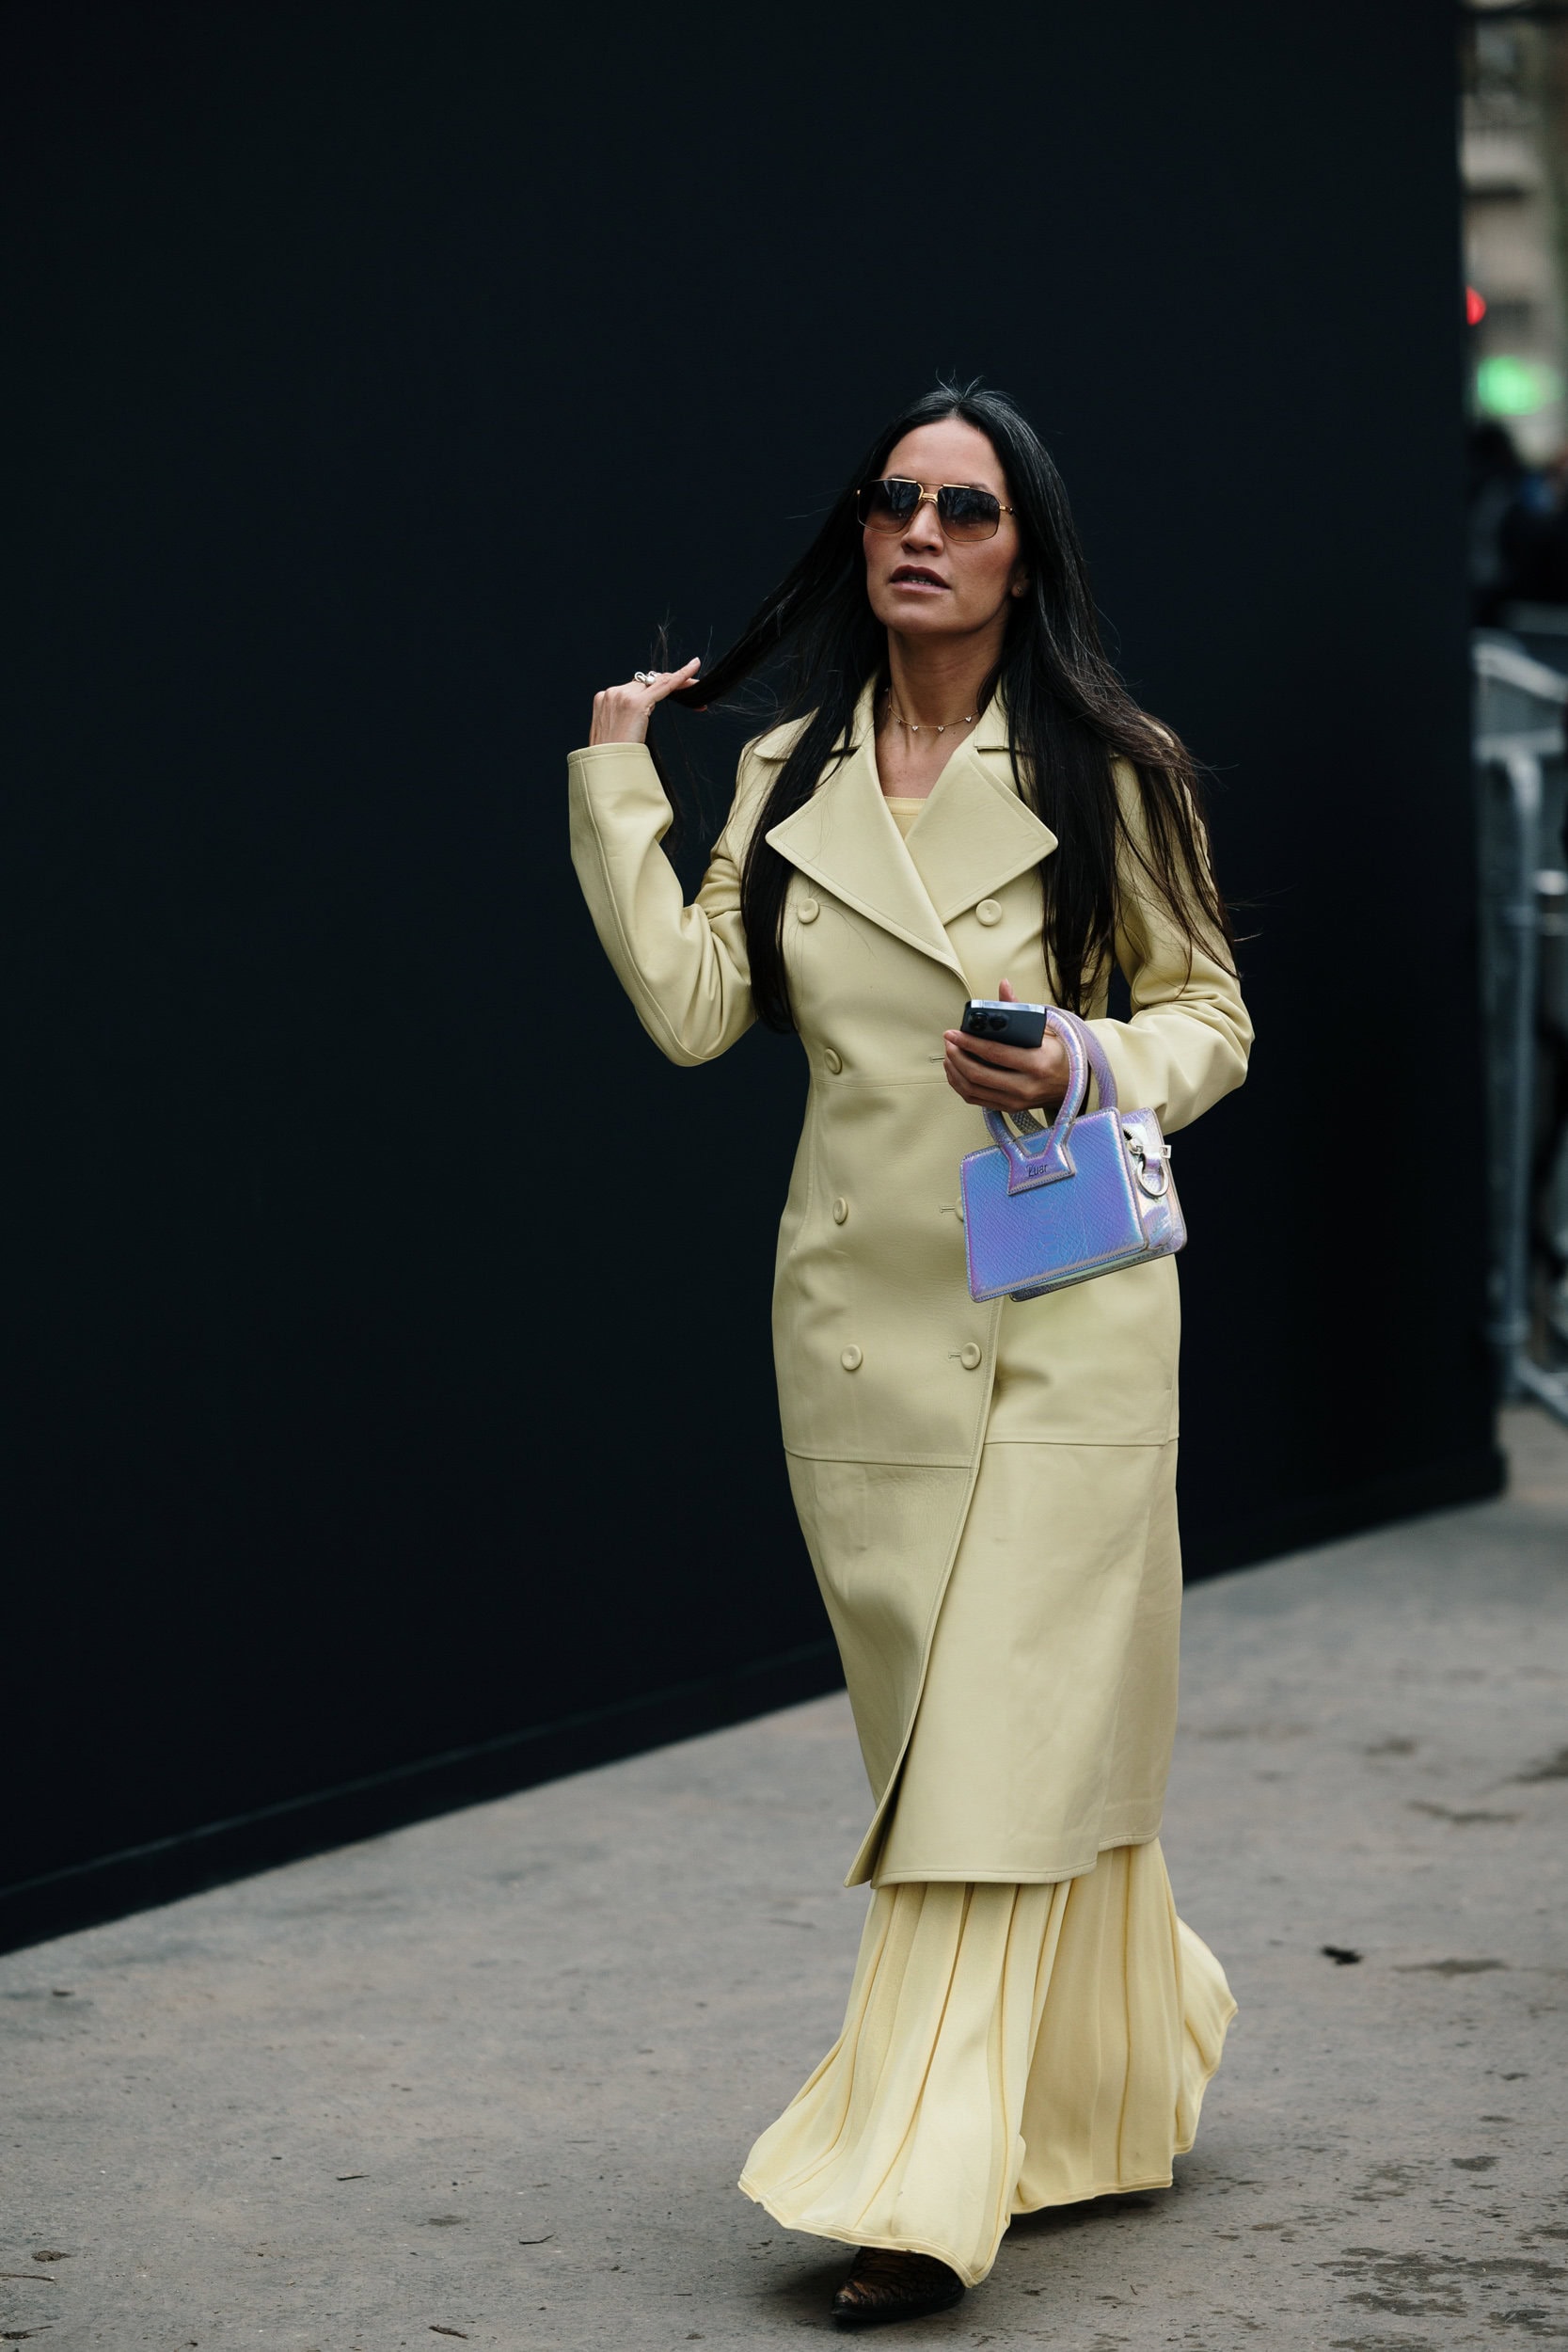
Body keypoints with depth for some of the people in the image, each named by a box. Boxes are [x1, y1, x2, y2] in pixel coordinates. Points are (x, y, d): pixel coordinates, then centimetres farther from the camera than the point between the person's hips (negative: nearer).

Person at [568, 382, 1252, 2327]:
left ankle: (921, 2186, -10)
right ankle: (1108, 2098, 30)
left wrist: (1087, 1068, -14)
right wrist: (613, 781, -1)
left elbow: (1210, 1014, 6)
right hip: (858, 1314, 4)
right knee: (936, 1723, 10)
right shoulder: (787, 778, 9)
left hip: (1061, 1308, -4)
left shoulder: (1111, 773, 1)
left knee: (1011, 1734, -9)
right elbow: (689, 1005, -2)